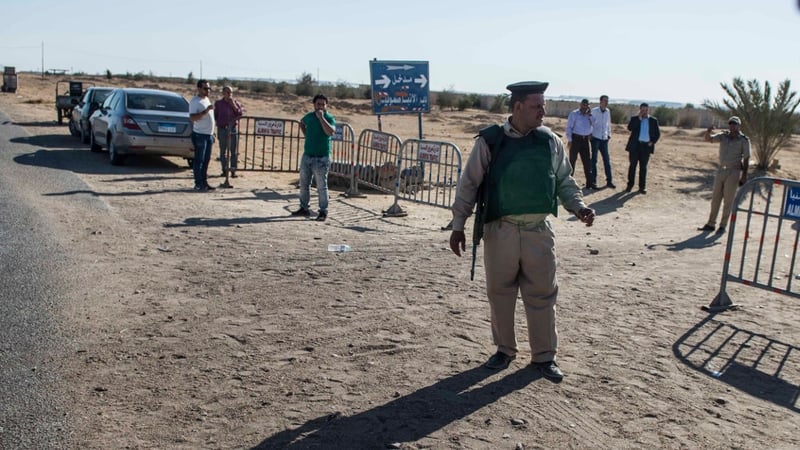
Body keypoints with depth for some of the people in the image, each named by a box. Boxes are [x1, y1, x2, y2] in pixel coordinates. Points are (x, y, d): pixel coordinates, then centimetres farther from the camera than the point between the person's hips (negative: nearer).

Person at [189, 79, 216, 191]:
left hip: (209, 134, 8)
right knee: (199, 160, -4)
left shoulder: (207, 100, 16)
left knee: (206, 160, 11)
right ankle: (198, 184, -1)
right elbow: (192, 118, -22)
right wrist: (206, 111, -28)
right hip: (200, 134, -8)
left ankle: (204, 182, 17)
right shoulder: (195, 101, -11)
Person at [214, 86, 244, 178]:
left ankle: (233, 170, 2)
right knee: (223, 151, 5)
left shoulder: (236, 103, 5)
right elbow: (215, 116, 10)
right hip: (222, 129, 1)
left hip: (233, 128, -1)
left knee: (234, 151, -2)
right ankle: (224, 170, 12)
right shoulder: (218, 103, 6)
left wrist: (234, 105, -13)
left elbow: (240, 114, -5)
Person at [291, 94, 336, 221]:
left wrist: (321, 117, -24)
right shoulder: (309, 116, 7)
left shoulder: (329, 118, -8)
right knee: (304, 184, 13)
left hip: (321, 158, -6)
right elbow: (301, 123, 30)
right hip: (307, 156, 6)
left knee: (321, 186, -2)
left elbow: (330, 132, -28)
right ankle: (304, 208, 25)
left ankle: (323, 211, 6)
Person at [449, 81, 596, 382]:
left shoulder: (550, 141, 3)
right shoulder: (490, 141, -4)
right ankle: (504, 350, 30)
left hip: (539, 230, 2)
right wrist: (458, 225, -1)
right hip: (500, 229, -1)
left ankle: (544, 356, 22)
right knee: (500, 292, 10)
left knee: (542, 294, 7)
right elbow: (469, 184, 0)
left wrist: (579, 207, -3)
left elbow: (564, 181, 14)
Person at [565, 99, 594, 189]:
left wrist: (590, 115, 0)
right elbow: (569, 127, -7)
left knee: (586, 161, 5)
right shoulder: (574, 114, -3)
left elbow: (592, 126, 6)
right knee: (572, 160, 2)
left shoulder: (588, 115, 13)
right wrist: (569, 140, -13)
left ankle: (589, 182, 8)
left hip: (585, 139, 5)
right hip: (576, 138, -5)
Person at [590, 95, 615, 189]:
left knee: (607, 160, 4)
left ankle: (609, 181, 9)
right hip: (595, 138, -4)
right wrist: (590, 133, -13)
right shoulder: (594, 111, -7)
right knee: (594, 160, 1)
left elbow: (608, 123, 17)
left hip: (604, 139, 4)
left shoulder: (608, 111, 8)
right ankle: (593, 180, 8)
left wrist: (609, 134, 13)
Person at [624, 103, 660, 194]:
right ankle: (630, 185, 11)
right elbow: (630, 128, -14)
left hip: (646, 146, 1)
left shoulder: (653, 120, 8)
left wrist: (653, 142, -4)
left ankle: (642, 187, 8)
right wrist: (639, 118, -15)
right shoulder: (634, 118, 4)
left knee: (643, 167, 4)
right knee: (632, 166, 3)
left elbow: (657, 133, 11)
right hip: (635, 145, -1)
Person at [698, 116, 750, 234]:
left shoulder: (744, 140, -5)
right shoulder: (723, 136, 6)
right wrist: (708, 131, -26)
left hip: (734, 171, -4)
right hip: (721, 170, 4)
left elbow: (746, 159, -4)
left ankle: (723, 225, 7)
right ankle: (711, 224, 14)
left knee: (728, 200, -1)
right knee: (715, 198, 7)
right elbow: (707, 139, -3)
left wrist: (744, 175, -9)